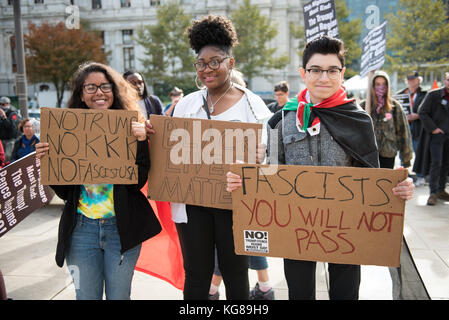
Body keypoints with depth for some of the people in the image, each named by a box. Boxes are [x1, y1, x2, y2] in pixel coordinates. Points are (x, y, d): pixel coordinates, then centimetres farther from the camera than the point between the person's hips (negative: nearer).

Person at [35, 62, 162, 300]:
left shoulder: (129, 128, -3)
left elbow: (139, 181, -9)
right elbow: (64, 192, 3)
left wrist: (141, 142, -18)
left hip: (122, 228, -1)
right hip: (81, 228, 1)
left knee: (119, 295, 13)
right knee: (86, 296, 13)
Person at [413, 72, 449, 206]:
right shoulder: (433, 95, -4)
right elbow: (422, 112, -6)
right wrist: (433, 128, -10)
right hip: (436, 134, -4)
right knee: (436, 163, -9)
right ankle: (433, 193, -4)